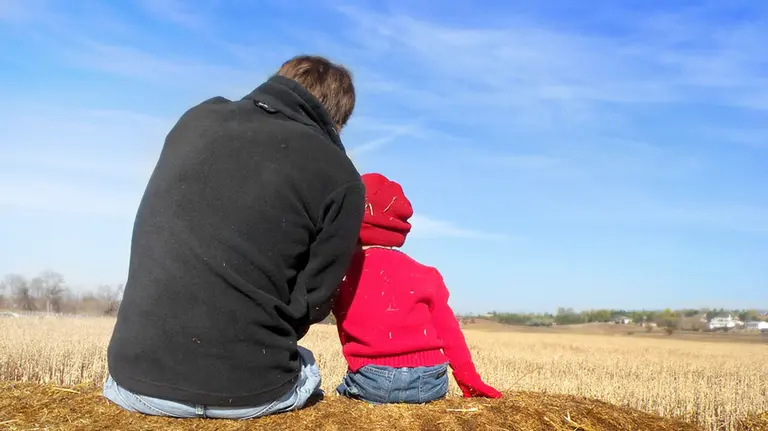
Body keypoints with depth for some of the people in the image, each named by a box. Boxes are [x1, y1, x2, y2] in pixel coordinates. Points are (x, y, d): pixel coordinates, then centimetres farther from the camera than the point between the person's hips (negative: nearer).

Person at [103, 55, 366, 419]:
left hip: (138, 378, 3)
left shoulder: (197, 119, 5)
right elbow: (311, 304, -4)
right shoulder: (340, 178, -7)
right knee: (303, 366, 30)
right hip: (249, 394, -3)